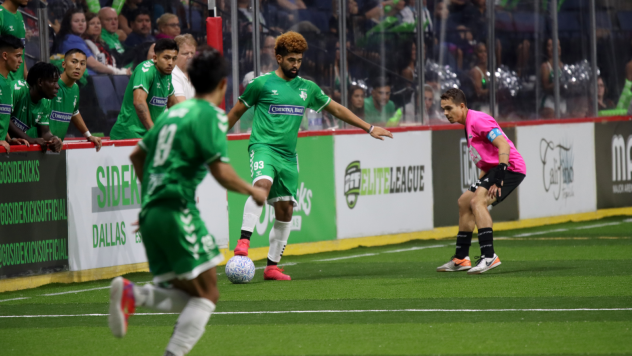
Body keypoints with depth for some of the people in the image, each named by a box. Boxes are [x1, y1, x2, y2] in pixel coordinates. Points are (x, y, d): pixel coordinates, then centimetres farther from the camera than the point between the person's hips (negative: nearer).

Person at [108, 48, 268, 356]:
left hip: (150, 212, 8)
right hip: (177, 212, -8)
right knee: (207, 295, -3)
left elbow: (137, 155, 27)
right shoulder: (211, 114, -5)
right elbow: (221, 172, -13)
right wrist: (253, 191, 4)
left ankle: (132, 294, -11)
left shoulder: (175, 111, 19)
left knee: (190, 296, 12)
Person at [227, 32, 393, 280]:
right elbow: (236, 112, 8)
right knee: (262, 185, -34)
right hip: (263, 146, -5)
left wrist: (369, 128, 23)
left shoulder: (306, 88, 13)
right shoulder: (262, 83, -1)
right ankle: (244, 241, -38)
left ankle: (272, 267, 13)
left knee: (285, 210, 4)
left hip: (288, 155, 5)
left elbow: (336, 109, 23)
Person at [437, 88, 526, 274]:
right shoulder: (467, 125, 16)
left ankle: (489, 256, -30)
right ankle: (461, 259, 21)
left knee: (477, 201, -26)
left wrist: (499, 176, -31)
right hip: (492, 168, 11)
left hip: (510, 167, -11)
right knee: (464, 202, 16)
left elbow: (504, 145, -26)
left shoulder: (478, 120, -16)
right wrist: (480, 184, 18)